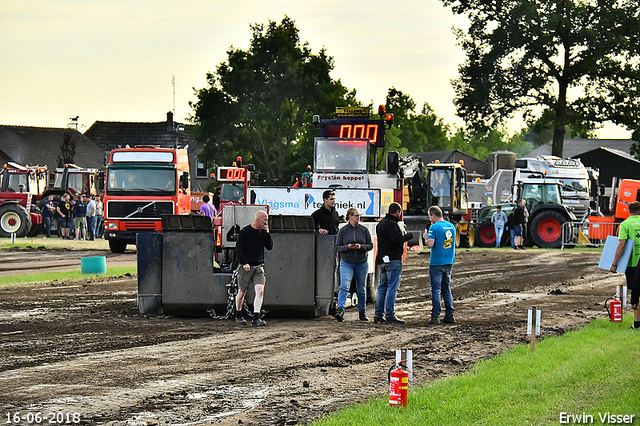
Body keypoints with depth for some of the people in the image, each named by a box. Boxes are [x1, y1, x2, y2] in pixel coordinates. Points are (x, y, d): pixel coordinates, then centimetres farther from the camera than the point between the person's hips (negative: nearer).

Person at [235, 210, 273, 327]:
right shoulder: (244, 232, -5)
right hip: (246, 267, -4)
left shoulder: (263, 232, 10)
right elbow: (238, 249, -7)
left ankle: (256, 318, -17)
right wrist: (244, 263, -14)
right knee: (242, 292, 6)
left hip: (258, 266, 4)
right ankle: (238, 316, 26)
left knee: (260, 290, -14)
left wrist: (267, 233, -4)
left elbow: (269, 247, 8)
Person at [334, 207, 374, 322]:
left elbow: (370, 245, 4)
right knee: (344, 286, -18)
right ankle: (340, 310, -26)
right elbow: (337, 247, 1)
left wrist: (361, 247, -15)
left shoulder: (364, 230, 3)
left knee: (361, 289, 11)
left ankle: (362, 311, 23)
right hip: (346, 263, -2)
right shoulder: (343, 230, 1)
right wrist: (347, 247, -18)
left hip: (362, 263, 2)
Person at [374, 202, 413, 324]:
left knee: (382, 287, 13)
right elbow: (397, 239, -24)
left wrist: (403, 236, 16)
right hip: (392, 259, -10)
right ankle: (390, 315, -10)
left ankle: (378, 315, 13)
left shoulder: (381, 224, 17)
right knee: (392, 287, -8)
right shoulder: (391, 224, -14)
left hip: (382, 259, 10)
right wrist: (409, 236, -8)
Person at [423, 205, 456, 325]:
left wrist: (426, 237, -2)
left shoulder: (434, 227, -14)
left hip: (436, 263, -6)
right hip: (449, 262, 6)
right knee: (447, 289, 14)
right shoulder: (451, 226, 9)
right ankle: (450, 315, 12)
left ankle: (435, 316, -3)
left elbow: (430, 244, -22)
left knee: (436, 289, -2)